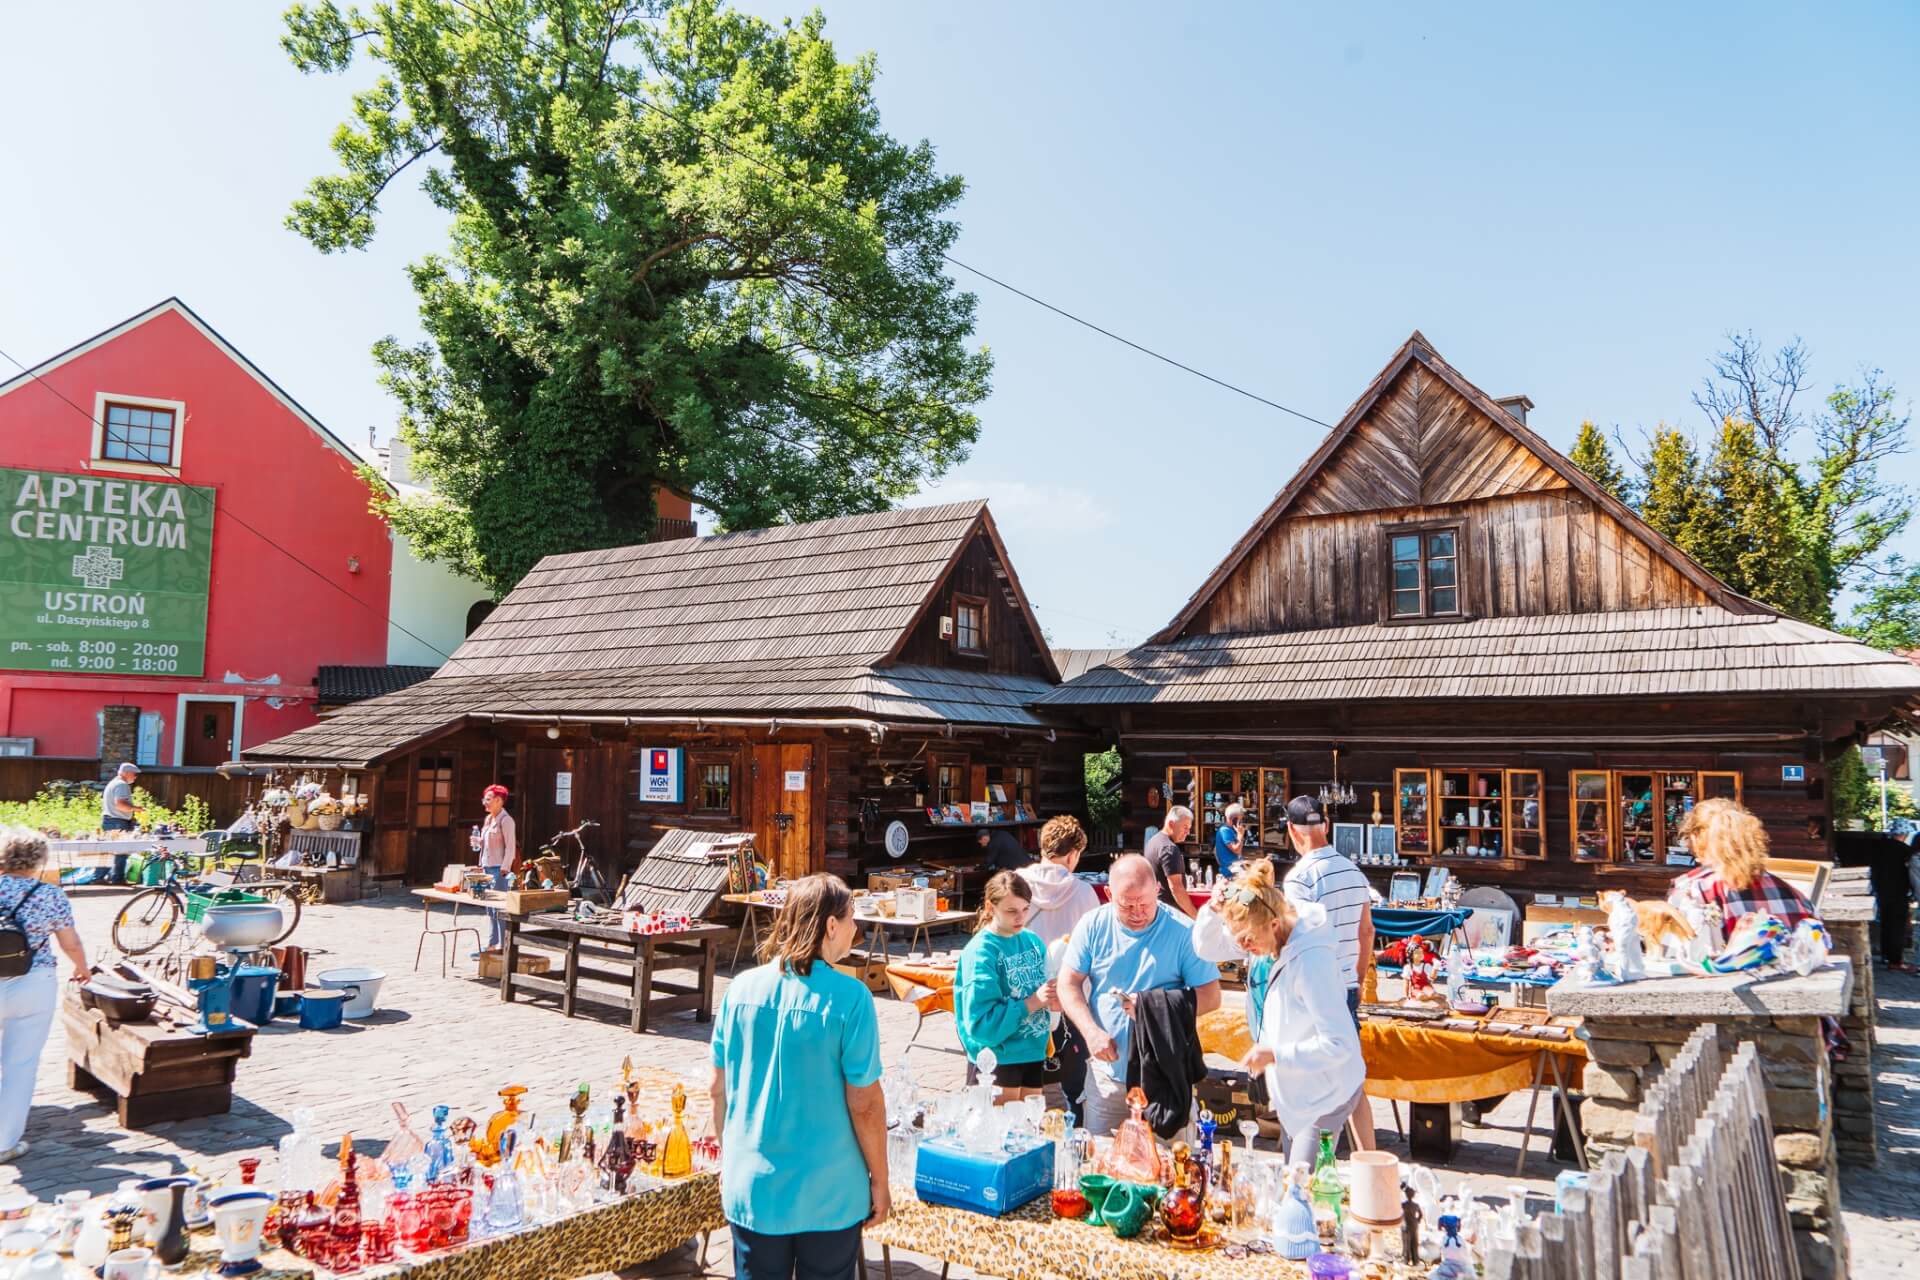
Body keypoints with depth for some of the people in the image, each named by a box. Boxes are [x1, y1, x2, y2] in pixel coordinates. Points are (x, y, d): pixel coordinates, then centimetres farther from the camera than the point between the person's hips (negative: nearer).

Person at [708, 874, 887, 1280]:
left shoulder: (741, 988, -5)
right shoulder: (848, 997, -17)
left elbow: (717, 1088, 4)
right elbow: (865, 1104, -14)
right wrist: (879, 1181, -1)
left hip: (752, 1188, 4)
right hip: (829, 1194, -3)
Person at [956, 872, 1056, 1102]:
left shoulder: (1033, 940, 2)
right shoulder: (980, 952, -17)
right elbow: (981, 1024, -22)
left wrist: (1051, 1000, -9)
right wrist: (1032, 1003, -24)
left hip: (1033, 1052, 6)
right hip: (996, 1057, -6)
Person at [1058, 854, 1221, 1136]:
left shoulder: (1183, 932, -8)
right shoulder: (1093, 925, -2)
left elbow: (1210, 996, -6)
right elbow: (1069, 983, 1)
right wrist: (1092, 1032, -14)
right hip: (1106, 1073, 2)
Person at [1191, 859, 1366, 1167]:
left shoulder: (1311, 960, -33)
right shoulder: (1265, 932, -10)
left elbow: (1338, 1045, -31)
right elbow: (1207, 947, 2)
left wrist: (1274, 1055, -30)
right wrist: (1215, 910, -16)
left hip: (1322, 1094, -9)